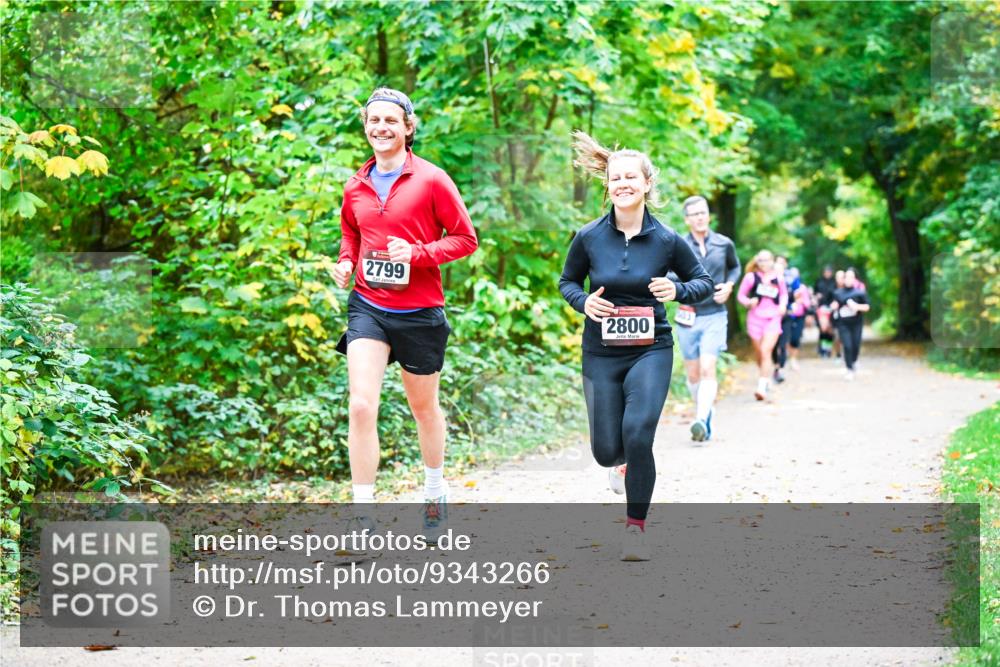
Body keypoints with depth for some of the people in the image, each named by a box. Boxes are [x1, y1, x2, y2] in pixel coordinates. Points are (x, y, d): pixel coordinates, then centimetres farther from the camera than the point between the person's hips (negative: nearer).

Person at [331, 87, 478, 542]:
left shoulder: (431, 180, -7)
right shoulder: (355, 187, 6)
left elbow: (465, 238, -5)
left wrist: (417, 253, -19)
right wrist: (345, 261, 4)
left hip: (420, 312, -2)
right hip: (368, 308, 2)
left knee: (424, 407, 16)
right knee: (361, 405, -15)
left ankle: (435, 491, 41)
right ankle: (363, 516, -11)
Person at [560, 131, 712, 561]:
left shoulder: (667, 240, -6)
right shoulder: (589, 238, -5)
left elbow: (704, 281, 7)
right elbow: (567, 282, 11)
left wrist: (678, 291, -14)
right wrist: (583, 301, -10)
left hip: (651, 351, -1)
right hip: (601, 353, 2)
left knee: (638, 435, -19)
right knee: (606, 451, 1)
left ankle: (635, 527, 0)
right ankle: (622, 461, 43)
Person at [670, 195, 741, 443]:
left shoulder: (724, 244, 2)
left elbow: (735, 267, 21)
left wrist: (728, 286, 1)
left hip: (715, 316, -1)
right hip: (687, 318, 1)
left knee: (707, 369, -16)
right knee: (693, 374, 10)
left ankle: (701, 420, -25)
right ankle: (705, 409, 34)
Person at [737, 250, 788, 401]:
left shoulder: (779, 278, 5)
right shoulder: (751, 277, -1)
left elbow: (784, 294, 20)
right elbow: (740, 295, 4)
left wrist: (783, 305, 1)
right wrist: (749, 302, -16)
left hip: (773, 319, -1)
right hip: (755, 318, 1)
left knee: (765, 351, -14)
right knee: (758, 352, 9)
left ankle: (762, 387, -18)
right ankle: (765, 377, 36)